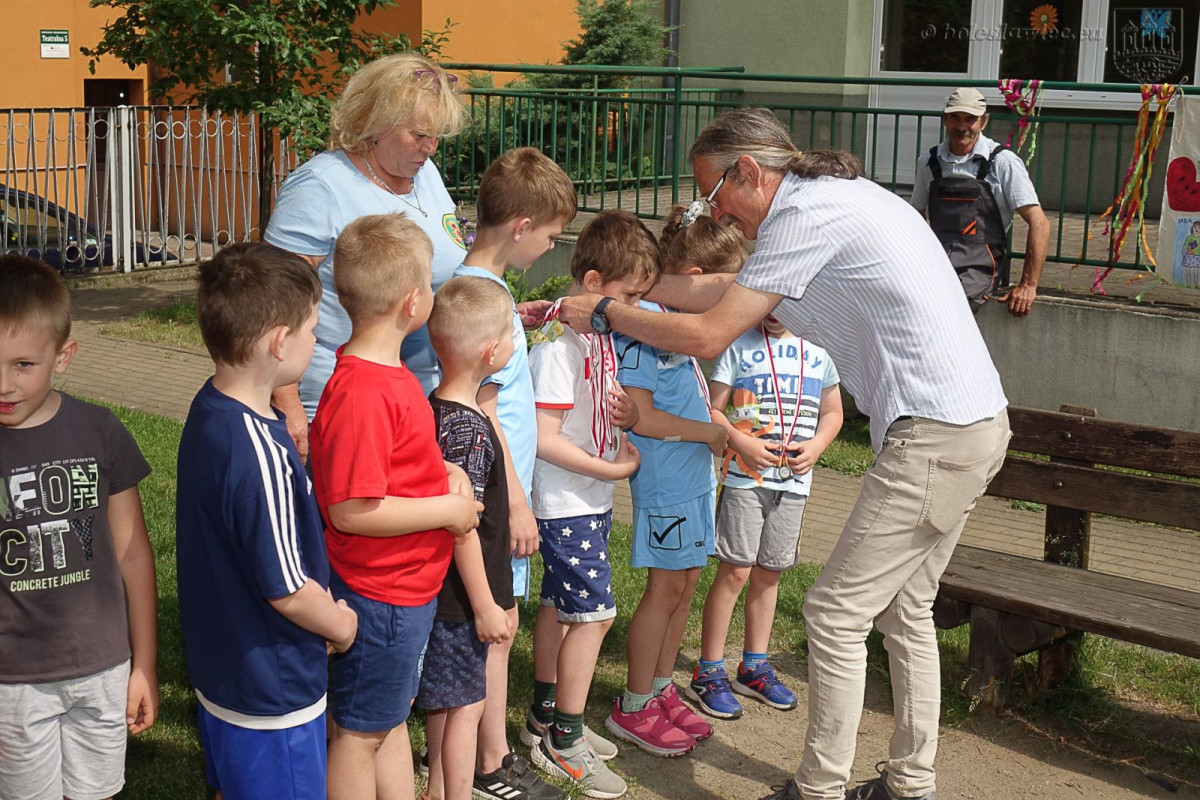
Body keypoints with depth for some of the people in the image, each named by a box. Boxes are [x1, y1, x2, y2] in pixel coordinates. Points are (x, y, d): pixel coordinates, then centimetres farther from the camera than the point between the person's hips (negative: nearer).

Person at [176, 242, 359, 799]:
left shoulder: (210, 409, -2)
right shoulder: (260, 456, -31)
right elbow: (288, 591, -24)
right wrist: (342, 626, -4)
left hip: (221, 666, 9)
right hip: (272, 690, -9)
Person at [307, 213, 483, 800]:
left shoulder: (386, 373, 5)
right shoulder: (362, 395, -27)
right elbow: (352, 510, -28)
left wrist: (446, 473, 1)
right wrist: (448, 509, -19)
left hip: (405, 585, 10)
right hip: (380, 596, -10)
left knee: (392, 714, 23)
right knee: (360, 731, 8)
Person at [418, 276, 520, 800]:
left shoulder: (438, 408, 5)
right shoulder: (467, 428, -23)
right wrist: (485, 605, -16)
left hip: (444, 591, 9)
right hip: (461, 595, -9)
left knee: (447, 701, 21)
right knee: (466, 705, 2)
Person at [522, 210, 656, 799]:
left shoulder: (600, 332, 8)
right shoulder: (559, 343, -20)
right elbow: (545, 439, -22)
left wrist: (624, 414, 2)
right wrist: (611, 468, -16)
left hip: (592, 501, 9)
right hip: (565, 502, -9)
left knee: (560, 606, 17)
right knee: (594, 612, -6)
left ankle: (546, 716, 30)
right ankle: (563, 741, 6)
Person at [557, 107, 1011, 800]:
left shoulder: (807, 215, -15)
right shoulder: (833, 195, 17)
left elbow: (705, 335, -15)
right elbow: (717, 289, 20)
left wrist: (604, 314, -1)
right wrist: (603, 297, 18)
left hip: (935, 439, -10)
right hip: (977, 422, 10)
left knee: (837, 613, -2)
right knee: (904, 608, 18)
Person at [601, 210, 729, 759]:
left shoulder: (660, 312, 9)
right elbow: (643, 417, -21)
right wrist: (711, 432, -13)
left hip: (694, 471, 9)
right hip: (666, 474, -9)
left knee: (686, 582, 14)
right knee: (665, 587, -2)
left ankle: (660, 689, 26)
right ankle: (633, 709, 10)